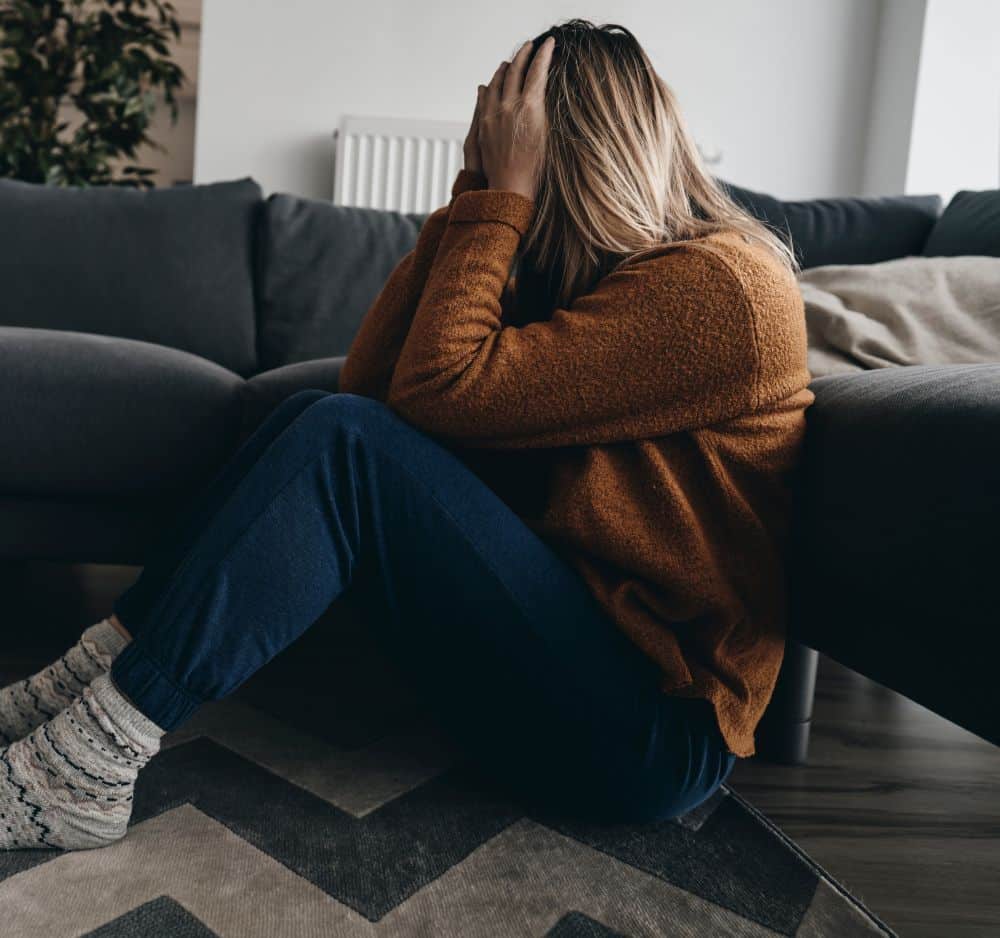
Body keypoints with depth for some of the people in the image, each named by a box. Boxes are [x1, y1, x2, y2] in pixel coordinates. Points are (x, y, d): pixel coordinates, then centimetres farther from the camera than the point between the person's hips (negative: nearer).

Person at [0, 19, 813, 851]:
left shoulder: (716, 285, -14)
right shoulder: (588, 273, 12)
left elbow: (438, 391, -24)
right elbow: (371, 381, 3)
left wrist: (500, 192, -12)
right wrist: (476, 193, 0)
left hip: (653, 729, -7)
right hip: (560, 636, 8)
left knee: (344, 442, -21)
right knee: (318, 416, -4)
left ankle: (83, 770, -12)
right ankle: (83, 686, 0)